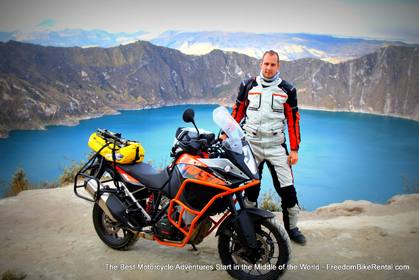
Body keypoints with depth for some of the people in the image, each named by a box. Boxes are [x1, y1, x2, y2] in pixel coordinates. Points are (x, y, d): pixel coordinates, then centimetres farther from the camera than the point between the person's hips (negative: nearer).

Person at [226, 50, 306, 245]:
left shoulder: (287, 90, 4)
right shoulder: (248, 86, 6)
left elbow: (293, 119, 4)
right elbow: (237, 112, 11)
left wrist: (294, 149, 0)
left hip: (276, 146, 0)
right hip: (251, 145, 1)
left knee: (287, 190, -2)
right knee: (250, 189, 7)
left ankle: (292, 228, 16)